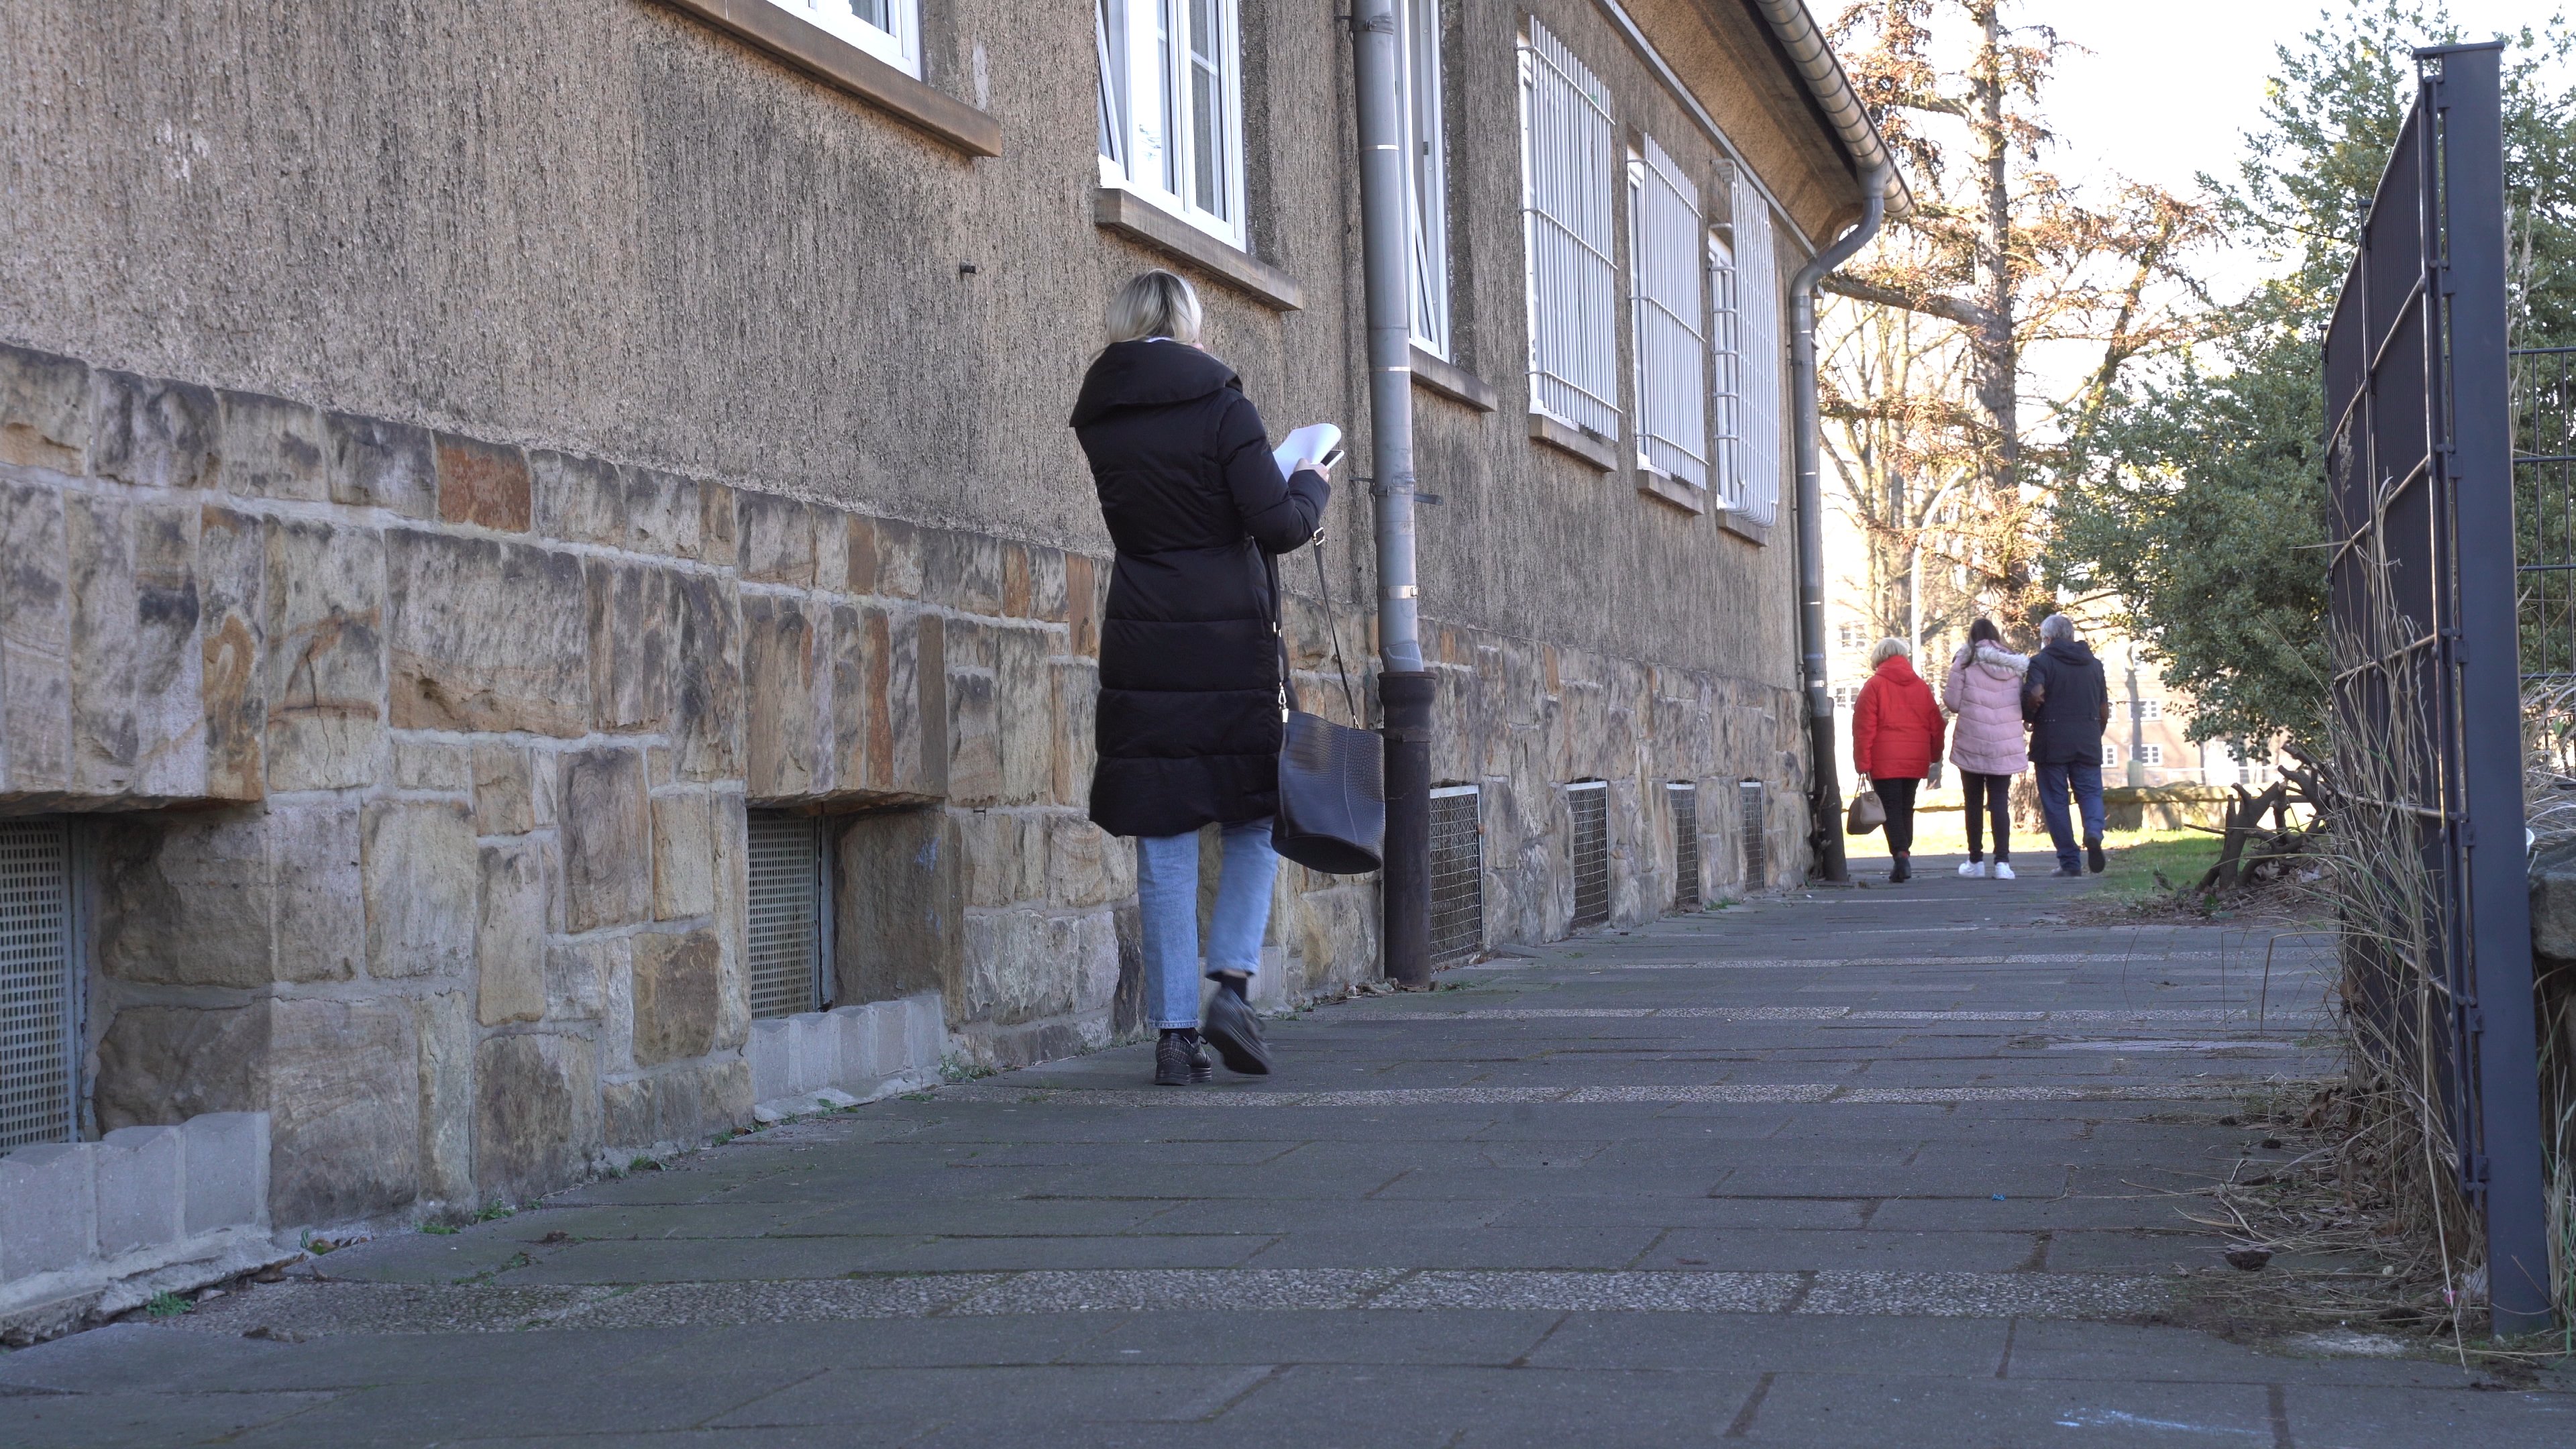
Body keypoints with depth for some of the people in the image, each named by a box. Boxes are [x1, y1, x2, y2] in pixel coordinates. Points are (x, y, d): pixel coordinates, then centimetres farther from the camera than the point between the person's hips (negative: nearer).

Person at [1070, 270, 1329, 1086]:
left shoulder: (1098, 418, 9)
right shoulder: (1217, 401, -6)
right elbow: (1277, 525, -11)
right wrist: (1312, 487, 10)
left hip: (1141, 644, 3)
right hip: (1229, 637, -3)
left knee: (1164, 847, 5)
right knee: (1256, 821, 13)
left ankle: (1175, 1034, 4)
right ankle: (1232, 983, -3)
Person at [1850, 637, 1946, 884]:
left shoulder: (1874, 686, -3)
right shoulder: (1922, 686, 10)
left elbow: (1864, 727, -7)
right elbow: (1936, 724, 12)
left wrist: (1862, 762, -5)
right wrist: (1934, 756, 22)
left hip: (1885, 762, -4)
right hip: (1916, 760, 4)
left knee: (1891, 808, -5)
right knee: (1906, 808, 14)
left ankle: (1900, 854, -22)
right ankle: (1904, 856, 15)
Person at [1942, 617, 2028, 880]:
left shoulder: (1965, 663, -4)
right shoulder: (2014, 665, 6)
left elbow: (1954, 703, -4)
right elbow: (2023, 705, 9)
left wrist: (1946, 691, 16)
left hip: (1971, 746, -2)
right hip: (2005, 746, 2)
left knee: (1974, 802, 8)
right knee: (2000, 801, 2)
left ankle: (1976, 861, 12)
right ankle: (2002, 861, -8)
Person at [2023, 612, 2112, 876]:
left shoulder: (2042, 661, -4)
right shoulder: (2094, 664, 13)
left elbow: (2034, 695, -21)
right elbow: (2104, 710, 16)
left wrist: (2028, 716, -1)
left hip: (2051, 743, -4)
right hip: (2088, 743, 4)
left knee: (2055, 800, 3)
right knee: (2091, 792, 8)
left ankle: (2069, 862, 1)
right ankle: (2094, 833, -23)